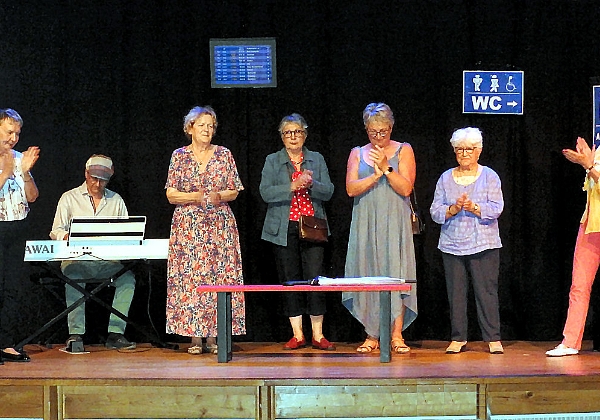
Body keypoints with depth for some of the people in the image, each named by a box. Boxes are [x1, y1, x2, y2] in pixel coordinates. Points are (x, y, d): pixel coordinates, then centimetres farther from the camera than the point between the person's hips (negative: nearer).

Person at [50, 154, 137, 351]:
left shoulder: (116, 200, 17)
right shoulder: (69, 198, 11)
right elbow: (56, 231, 5)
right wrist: (68, 237, -19)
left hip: (108, 261, 2)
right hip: (77, 259, -2)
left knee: (128, 277, -28)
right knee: (73, 276, -35)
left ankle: (115, 333, -27)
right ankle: (75, 334, -33)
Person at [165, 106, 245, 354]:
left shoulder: (224, 154, 9)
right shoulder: (179, 156, 6)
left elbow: (233, 191, 8)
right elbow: (171, 195, 2)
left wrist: (218, 196, -12)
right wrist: (196, 197, -14)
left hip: (220, 225, 1)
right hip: (188, 226, -1)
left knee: (218, 276, -4)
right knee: (189, 277, -6)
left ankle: (213, 336, 1)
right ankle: (194, 337, -1)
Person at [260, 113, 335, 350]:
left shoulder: (317, 159, 12)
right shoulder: (272, 161, 8)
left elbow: (328, 191, 3)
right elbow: (266, 192, -6)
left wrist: (311, 183, -16)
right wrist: (292, 187, -18)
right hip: (284, 229, 0)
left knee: (315, 277, -6)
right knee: (290, 280, 1)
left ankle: (318, 335, 0)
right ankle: (297, 335, 7)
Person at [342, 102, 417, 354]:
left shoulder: (403, 151, 6)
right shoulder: (358, 154, 11)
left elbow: (406, 188, -4)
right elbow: (351, 188, -2)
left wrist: (386, 168, -14)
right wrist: (375, 175, -13)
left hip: (395, 223, -2)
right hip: (366, 224, 2)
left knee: (396, 274, -7)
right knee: (367, 276, -1)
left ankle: (396, 336, -4)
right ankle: (372, 336, 4)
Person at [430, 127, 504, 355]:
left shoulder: (489, 176, 5)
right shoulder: (445, 178, 11)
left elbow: (496, 208, -5)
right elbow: (435, 212, 3)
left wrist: (474, 208, -20)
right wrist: (453, 209, -15)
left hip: (483, 245, -2)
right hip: (452, 245, 2)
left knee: (487, 291, -5)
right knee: (455, 293, 2)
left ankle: (493, 338, 2)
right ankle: (458, 338, 11)